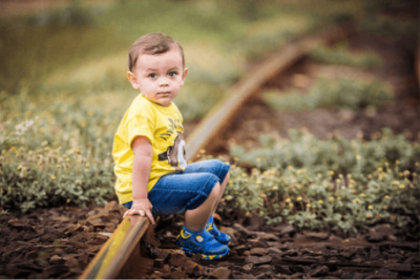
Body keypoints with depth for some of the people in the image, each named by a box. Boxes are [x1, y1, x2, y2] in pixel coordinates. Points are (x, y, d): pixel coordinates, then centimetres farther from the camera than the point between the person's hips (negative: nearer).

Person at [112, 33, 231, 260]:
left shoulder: (169, 107, 9)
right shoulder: (142, 111, -23)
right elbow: (142, 155, -29)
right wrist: (139, 199, -31)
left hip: (170, 173, 11)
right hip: (150, 186, -11)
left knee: (220, 169, 19)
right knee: (208, 184, -24)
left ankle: (204, 223, 30)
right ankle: (191, 238, 0)